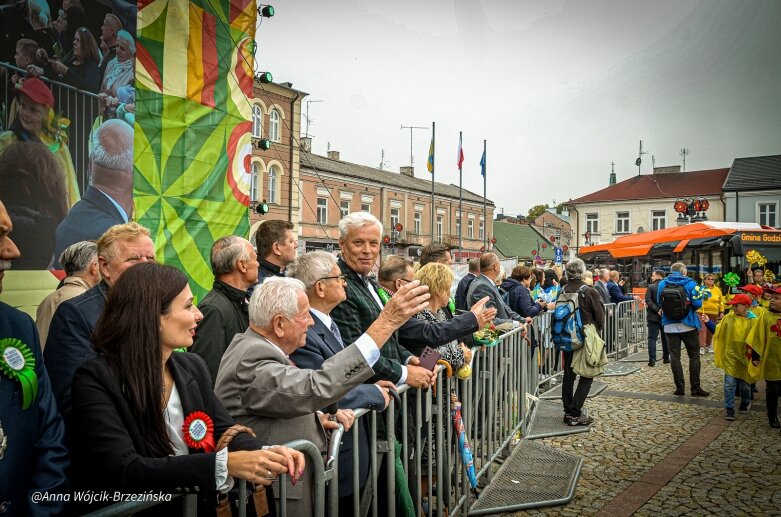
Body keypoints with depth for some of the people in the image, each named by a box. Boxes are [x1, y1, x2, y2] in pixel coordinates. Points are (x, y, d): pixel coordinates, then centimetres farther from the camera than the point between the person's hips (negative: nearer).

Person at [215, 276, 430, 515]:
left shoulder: (250, 345, 5)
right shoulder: (254, 360, -26)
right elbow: (318, 387, -38)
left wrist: (315, 418, -2)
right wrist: (386, 322, -38)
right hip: (275, 497, -9)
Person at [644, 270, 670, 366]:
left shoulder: (651, 287, -9)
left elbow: (648, 301, -18)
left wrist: (657, 310, -15)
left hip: (653, 317, -3)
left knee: (652, 338, -1)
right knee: (665, 337, 17)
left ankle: (652, 360, -7)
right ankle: (666, 357, 22)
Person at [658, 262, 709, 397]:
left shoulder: (662, 284, 1)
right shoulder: (689, 283, -8)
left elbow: (659, 302, 6)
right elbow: (697, 303, -13)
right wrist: (700, 296, 7)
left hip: (670, 325, 2)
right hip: (688, 325, -2)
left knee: (675, 357, 6)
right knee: (694, 356, 8)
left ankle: (680, 388, 7)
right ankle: (695, 388, 8)